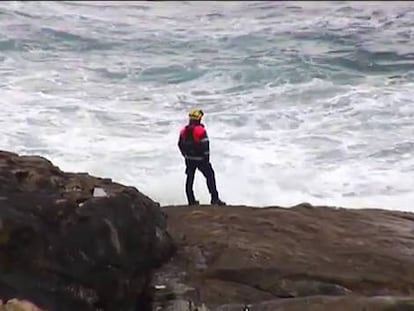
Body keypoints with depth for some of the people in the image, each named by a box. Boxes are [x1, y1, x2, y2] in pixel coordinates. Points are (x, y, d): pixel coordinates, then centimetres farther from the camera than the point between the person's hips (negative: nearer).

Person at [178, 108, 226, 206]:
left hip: (189, 159, 6)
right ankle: (214, 198, 1)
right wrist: (207, 158, -8)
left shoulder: (184, 130, 2)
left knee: (190, 179, 13)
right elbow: (205, 145, -18)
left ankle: (191, 201, 18)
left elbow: (180, 144, 9)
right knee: (210, 176, 5)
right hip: (200, 159, -6)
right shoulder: (200, 130, -17)